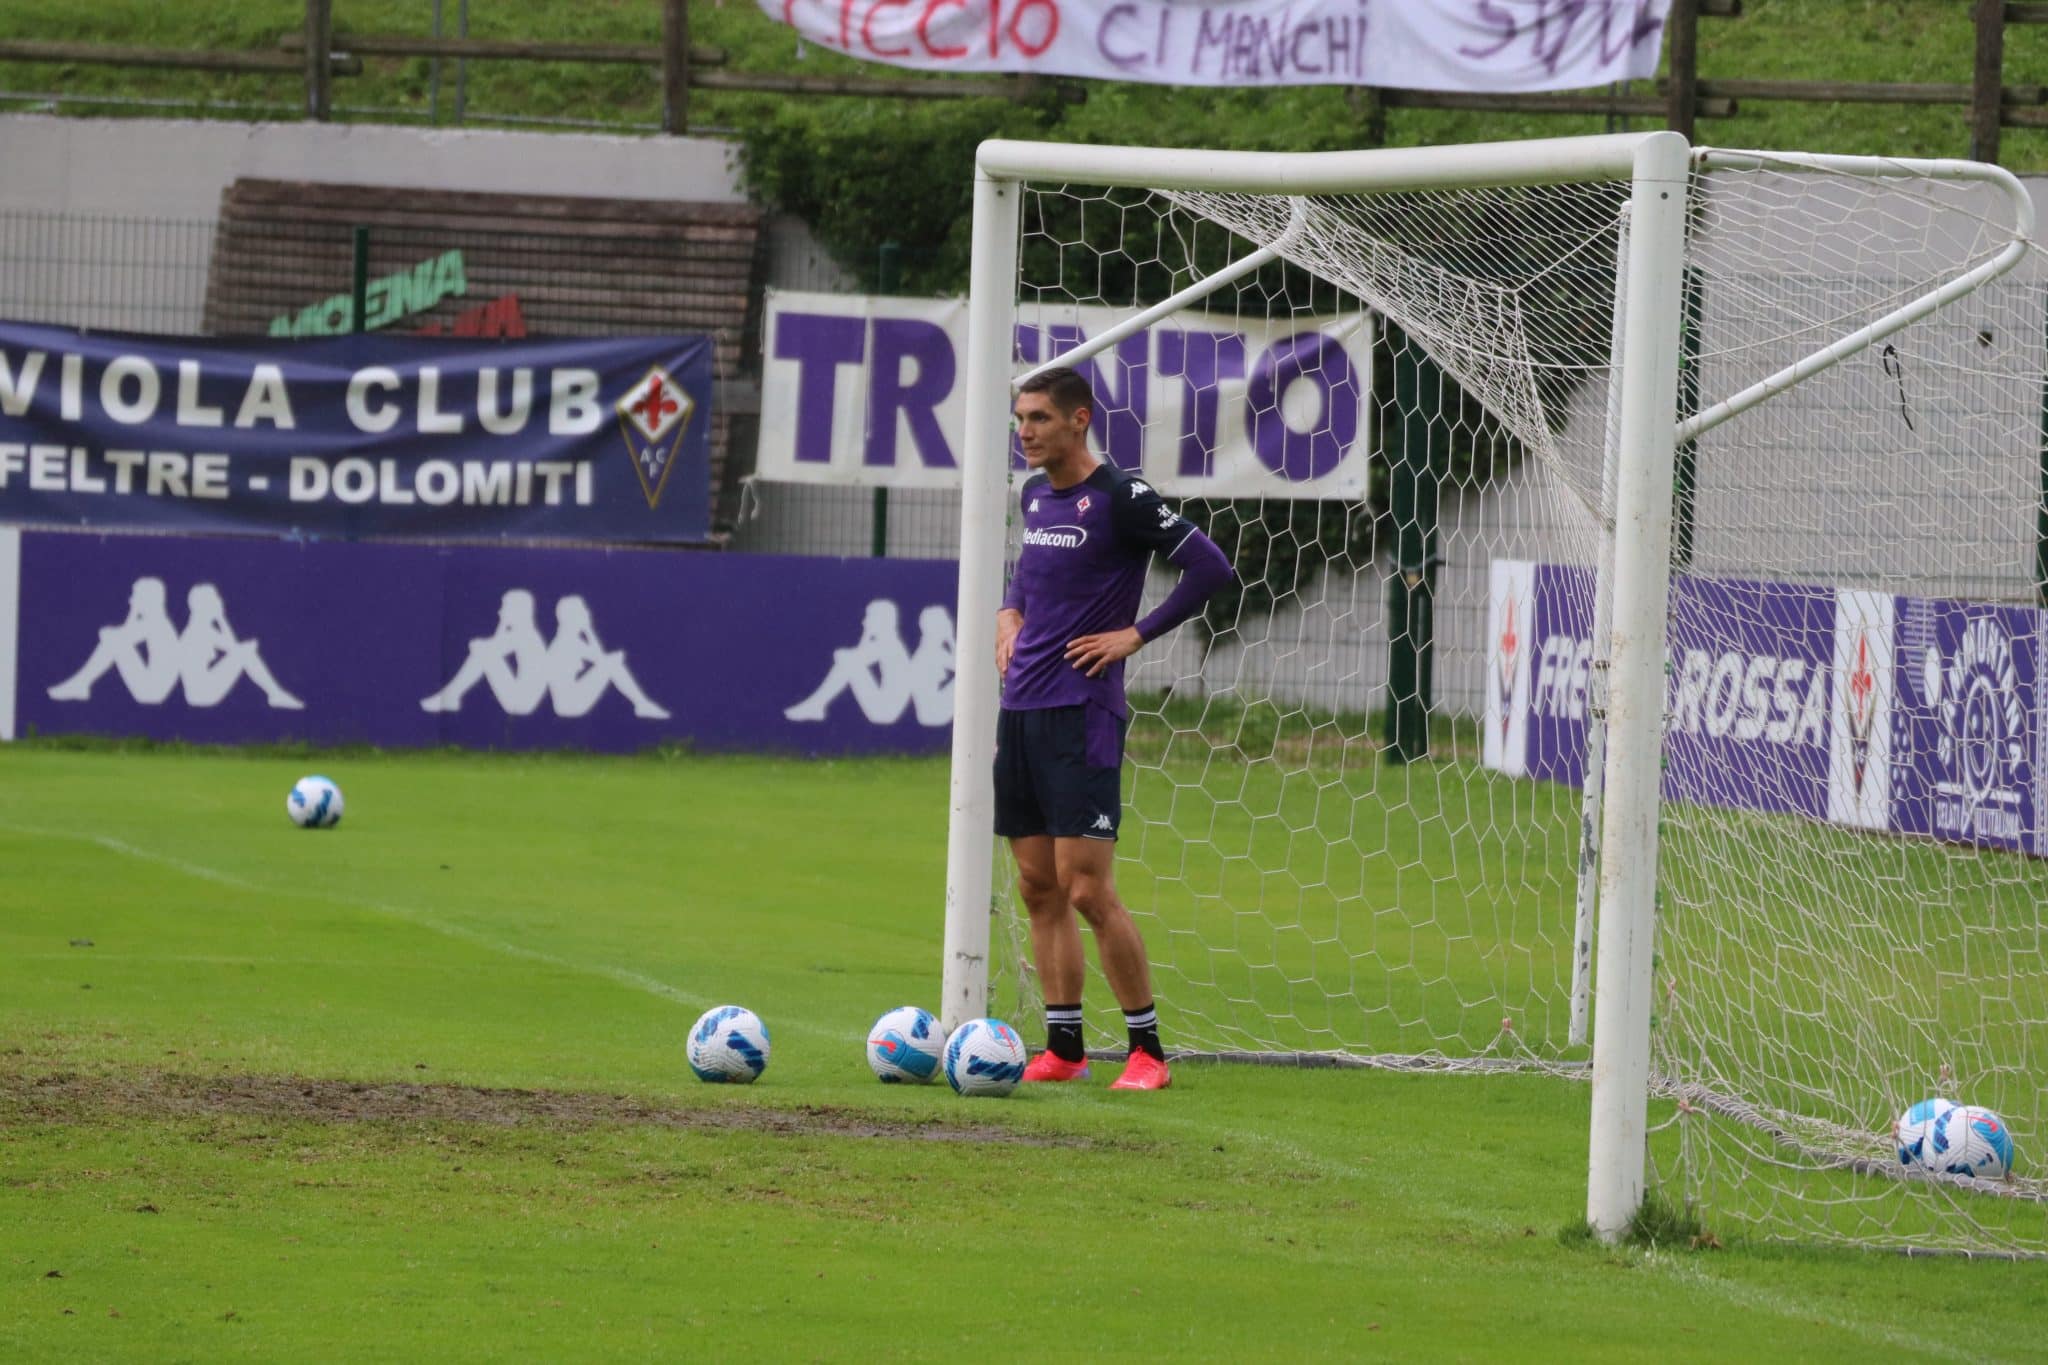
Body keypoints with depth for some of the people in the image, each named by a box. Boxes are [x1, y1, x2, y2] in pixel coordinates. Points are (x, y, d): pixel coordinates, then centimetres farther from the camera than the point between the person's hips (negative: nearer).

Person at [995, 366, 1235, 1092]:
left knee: (1087, 889, -10)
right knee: (1038, 888, 7)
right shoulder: (1035, 493, 13)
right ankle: (1063, 1047, 13)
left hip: (1083, 713, -8)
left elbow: (1209, 567, -13)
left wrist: (1137, 634, -12)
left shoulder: (1119, 497, -10)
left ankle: (1148, 1050, -3)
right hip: (1019, 709, 8)